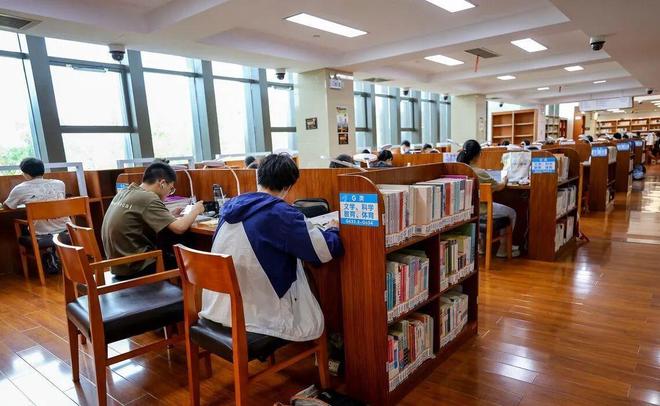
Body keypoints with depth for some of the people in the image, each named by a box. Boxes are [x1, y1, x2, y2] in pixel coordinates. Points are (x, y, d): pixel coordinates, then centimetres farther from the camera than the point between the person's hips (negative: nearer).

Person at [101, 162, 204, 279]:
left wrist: (170, 216, 6)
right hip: (135, 266, -8)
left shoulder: (124, 193, 5)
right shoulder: (148, 198, -19)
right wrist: (195, 210, -6)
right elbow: (179, 228, -24)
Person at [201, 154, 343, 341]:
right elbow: (326, 251, -18)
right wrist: (332, 229, 4)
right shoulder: (280, 213, -17)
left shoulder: (231, 205, 3)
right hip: (255, 316, -7)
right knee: (315, 323, 18)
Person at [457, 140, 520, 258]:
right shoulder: (479, 173, -24)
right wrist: (504, 180, 16)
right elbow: (498, 187, -5)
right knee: (511, 213, 18)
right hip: (479, 209, -7)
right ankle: (503, 250, 26)